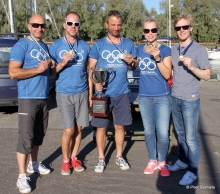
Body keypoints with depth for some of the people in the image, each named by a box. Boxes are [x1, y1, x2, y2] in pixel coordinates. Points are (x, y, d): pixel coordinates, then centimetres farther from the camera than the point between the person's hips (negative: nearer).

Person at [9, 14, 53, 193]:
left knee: (39, 134, 16)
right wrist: (37, 69, -18)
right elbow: (13, 72, -16)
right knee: (26, 137, -6)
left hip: (44, 97, 8)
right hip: (28, 98, -7)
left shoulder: (45, 46, 15)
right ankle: (22, 176, 1)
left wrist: (57, 65, 10)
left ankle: (34, 164, 32)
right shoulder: (21, 45, -8)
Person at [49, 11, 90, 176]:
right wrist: (63, 62, -18)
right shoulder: (56, 45, -1)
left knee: (79, 128, 8)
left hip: (82, 93, 3)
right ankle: (66, 160, 18)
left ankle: (74, 157, 26)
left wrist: (90, 93, 8)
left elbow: (89, 70, 11)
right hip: (64, 93, -3)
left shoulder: (85, 46, 6)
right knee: (69, 130, -4)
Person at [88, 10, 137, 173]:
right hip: (103, 93, -1)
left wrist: (131, 62, -10)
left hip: (122, 93, 2)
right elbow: (91, 69, -1)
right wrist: (95, 83, -18)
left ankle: (119, 156, 28)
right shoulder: (98, 45, 0)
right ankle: (101, 159, 20)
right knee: (101, 127, 5)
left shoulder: (129, 44, 6)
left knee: (120, 126, 11)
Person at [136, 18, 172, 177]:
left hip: (162, 97, -3)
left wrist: (157, 58, -26)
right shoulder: (139, 49, 5)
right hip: (144, 97, 4)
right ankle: (152, 160, 29)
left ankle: (162, 162, 20)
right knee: (149, 131, 13)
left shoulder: (165, 50, -6)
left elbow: (167, 75, -15)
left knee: (162, 133, -2)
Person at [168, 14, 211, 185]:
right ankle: (183, 160, 32)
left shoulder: (199, 49, -8)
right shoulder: (174, 49, 8)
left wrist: (192, 67, -24)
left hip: (190, 100, -5)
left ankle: (192, 171, 10)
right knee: (180, 133, 17)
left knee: (191, 137, -1)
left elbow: (207, 76, -10)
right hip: (175, 98, 6)